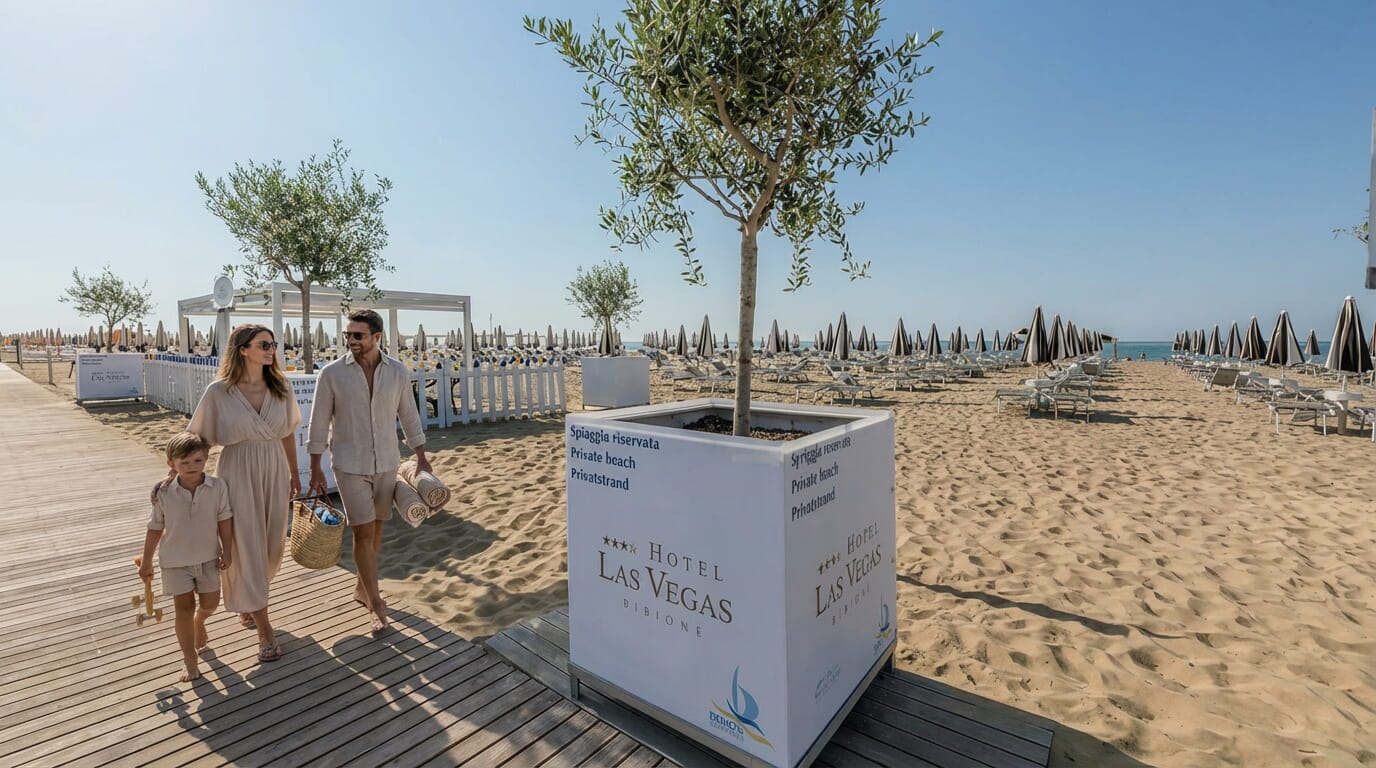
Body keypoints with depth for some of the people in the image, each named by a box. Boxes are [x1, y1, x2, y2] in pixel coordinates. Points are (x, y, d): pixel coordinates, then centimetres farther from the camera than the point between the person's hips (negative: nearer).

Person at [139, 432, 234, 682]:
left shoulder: (217, 487, -14)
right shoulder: (164, 493, -13)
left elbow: (225, 520, -6)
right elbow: (155, 528, -1)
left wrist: (227, 551, -5)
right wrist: (146, 562, 6)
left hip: (208, 557, 1)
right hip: (176, 561, -1)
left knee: (211, 602, 12)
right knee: (184, 608, 3)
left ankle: (199, 622, 49)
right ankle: (190, 662, 17)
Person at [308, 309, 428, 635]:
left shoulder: (398, 371, -3)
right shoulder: (332, 373, -8)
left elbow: (409, 416, 5)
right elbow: (319, 423, -2)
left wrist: (421, 457, 7)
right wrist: (315, 468, -1)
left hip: (387, 463, 3)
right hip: (350, 465, -3)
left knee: (376, 527, 14)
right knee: (363, 532, -2)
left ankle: (361, 586, 35)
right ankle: (376, 603, 9)